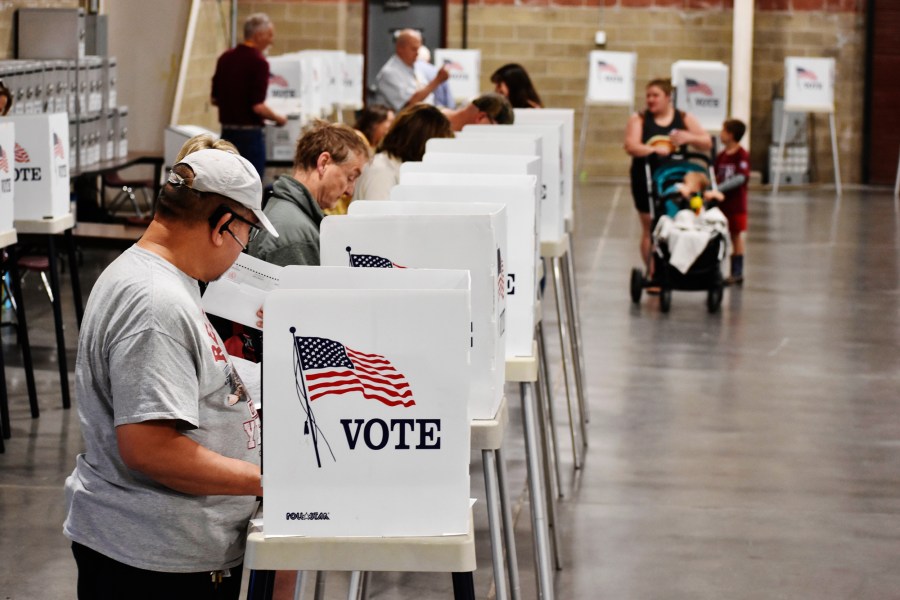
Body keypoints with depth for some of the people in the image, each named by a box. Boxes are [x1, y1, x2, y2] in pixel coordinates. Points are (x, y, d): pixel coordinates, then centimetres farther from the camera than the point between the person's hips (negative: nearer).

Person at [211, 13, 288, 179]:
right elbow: (258, 107, -19)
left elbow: (214, 99, 14)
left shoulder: (225, 58, 7)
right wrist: (279, 118, -2)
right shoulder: (258, 61, -15)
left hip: (227, 132, 7)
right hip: (249, 133, -7)